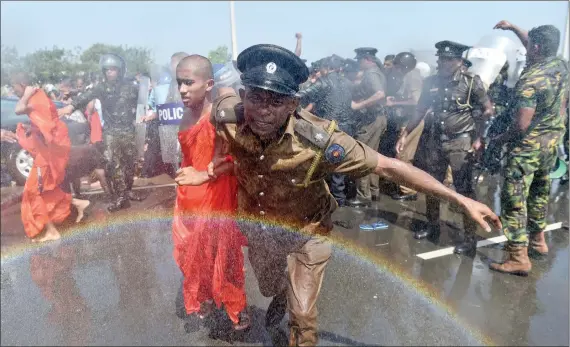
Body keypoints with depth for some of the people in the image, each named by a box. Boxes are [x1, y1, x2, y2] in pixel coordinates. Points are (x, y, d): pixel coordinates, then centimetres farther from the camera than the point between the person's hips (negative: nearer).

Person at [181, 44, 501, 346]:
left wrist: (460, 199, -31)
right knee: (269, 288, 32)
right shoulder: (227, 116, -30)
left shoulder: (318, 140, -39)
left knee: (302, 315, 6)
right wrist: (214, 165, -16)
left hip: (304, 231, -4)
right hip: (257, 225, 4)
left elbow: (388, 166, -32)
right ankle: (280, 296, 70)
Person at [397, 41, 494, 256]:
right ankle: (432, 226, 30)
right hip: (433, 141, 5)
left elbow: (488, 110, -2)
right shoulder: (430, 82, 3)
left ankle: (470, 238, 7)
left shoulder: (471, 82, -8)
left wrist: (478, 137, -8)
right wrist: (405, 134, 3)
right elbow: (420, 112, 9)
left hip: (460, 142, -5)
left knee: (464, 190, -2)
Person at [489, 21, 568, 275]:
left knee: (514, 200, -4)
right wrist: (513, 28, 23)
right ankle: (538, 240, 38)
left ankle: (519, 258, -3)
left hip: (528, 146, -9)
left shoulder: (530, 80, -23)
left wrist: (502, 139, -7)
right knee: (539, 192, 23)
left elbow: (521, 125, -25)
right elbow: (538, 48, 23)